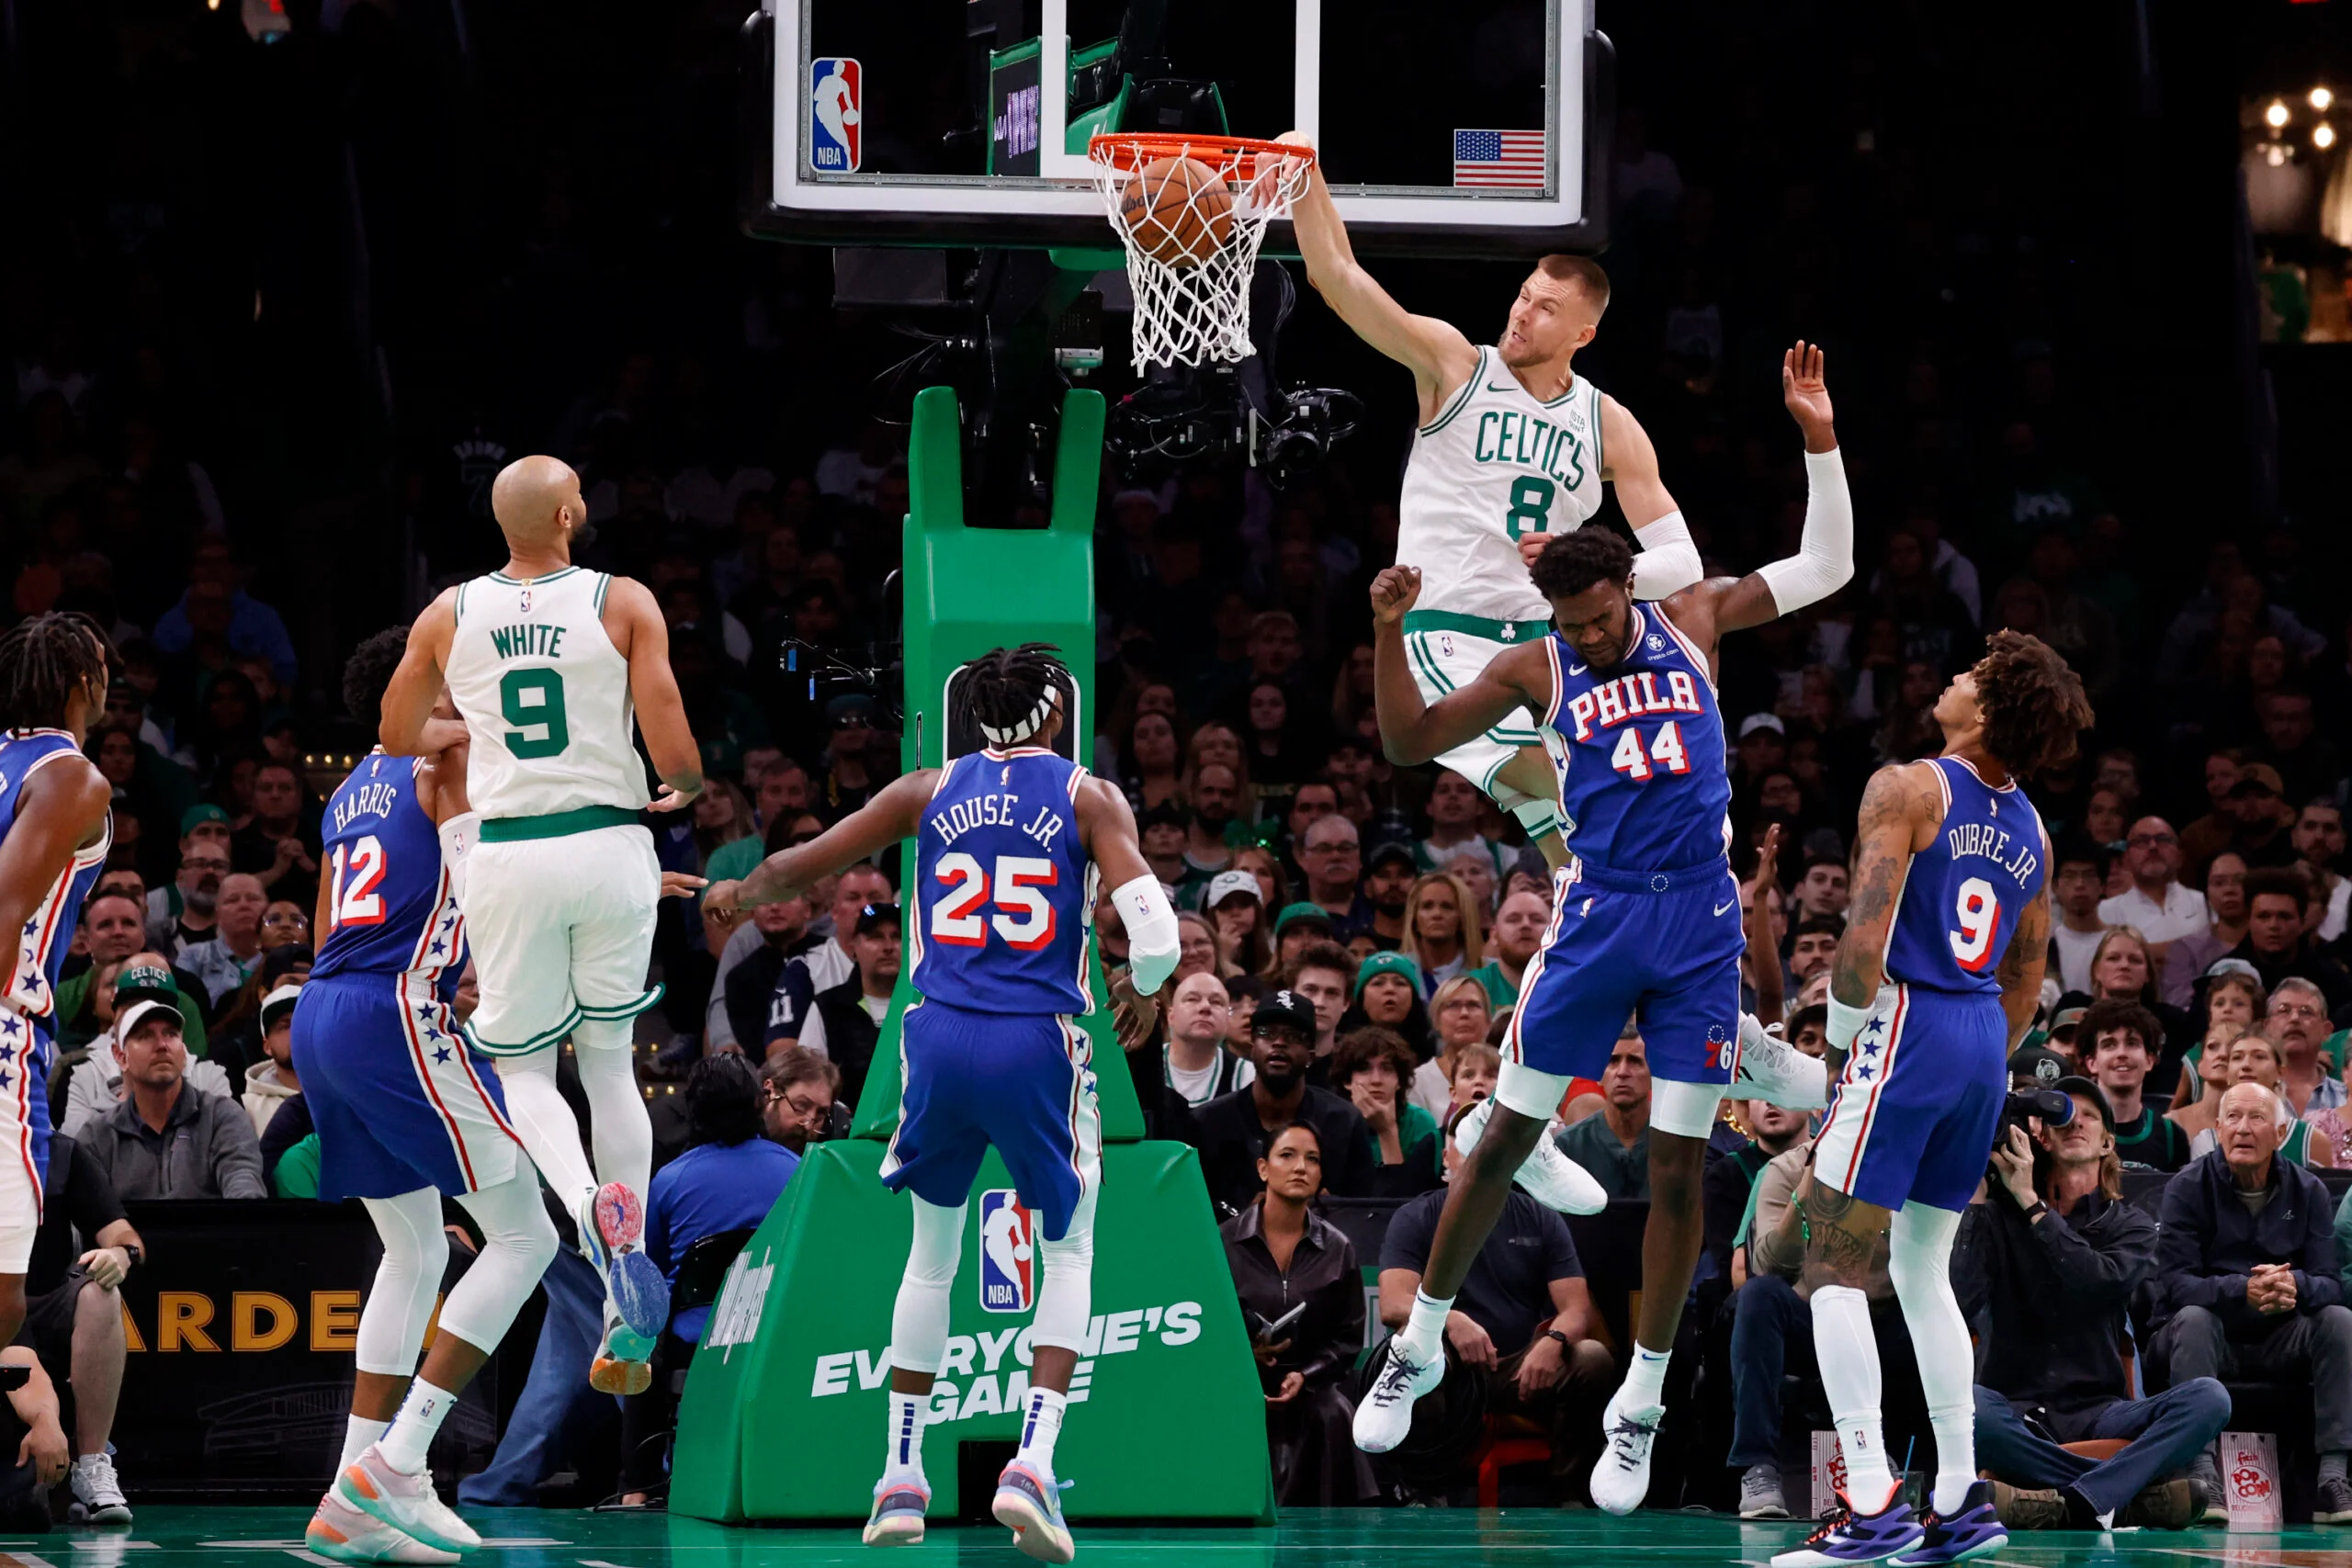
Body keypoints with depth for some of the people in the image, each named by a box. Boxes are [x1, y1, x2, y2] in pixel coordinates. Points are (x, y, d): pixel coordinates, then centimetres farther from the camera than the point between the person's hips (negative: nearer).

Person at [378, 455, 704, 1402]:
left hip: (508, 855, 0)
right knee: (609, 1062, 15)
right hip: (609, 846, 0)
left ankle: (591, 1207, -20)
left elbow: (397, 736, 15)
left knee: (523, 1068, 14)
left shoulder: (450, 616, 3)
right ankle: (630, 1321, 11)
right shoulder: (624, 604, -3)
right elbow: (671, 747, -9)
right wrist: (687, 788, 14)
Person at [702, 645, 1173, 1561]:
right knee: (1069, 1252, 14)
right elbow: (1155, 936, -10)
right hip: (1038, 1046, -2)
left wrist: (739, 894, 34)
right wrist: (1141, 988, 12)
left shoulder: (929, 792, 9)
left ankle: (901, 1475, 19)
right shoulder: (1088, 799, 2)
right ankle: (1032, 1463, -4)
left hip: (941, 1038, 2)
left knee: (931, 1255, 20)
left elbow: (795, 871, 13)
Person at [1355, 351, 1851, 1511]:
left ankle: (1640, 1407, 10)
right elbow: (1409, 743, -3)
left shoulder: (1692, 622, 6)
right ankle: (1418, 1348, 20)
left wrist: (1818, 438, -4)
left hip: (1699, 919, 0)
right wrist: (1389, 631, -16)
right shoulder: (1537, 670, 2)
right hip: (1597, 915, 0)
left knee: (1677, 1169, 0)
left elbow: (1826, 567, 8)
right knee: (1503, 1140, 3)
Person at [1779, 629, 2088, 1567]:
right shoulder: (2030, 831, 13)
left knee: (1833, 1263, -5)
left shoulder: (1907, 789, -9)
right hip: (1984, 1042, 7)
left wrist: (1840, 1043, -5)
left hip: (1910, 1025, -7)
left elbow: (1866, 937, -18)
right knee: (1922, 1267, 19)